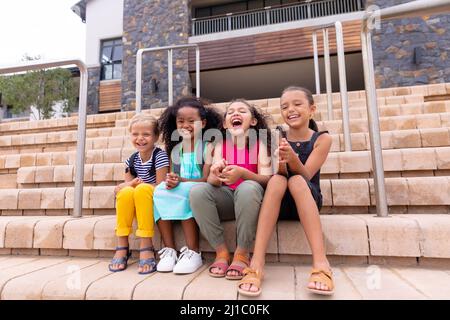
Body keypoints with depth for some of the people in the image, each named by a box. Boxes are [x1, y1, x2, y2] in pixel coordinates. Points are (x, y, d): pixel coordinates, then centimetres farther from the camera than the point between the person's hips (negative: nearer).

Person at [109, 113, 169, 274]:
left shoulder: (160, 156, -9)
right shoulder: (131, 160, 7)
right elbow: (129, 184, 7)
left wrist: (137, 184, -17)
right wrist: (129, 186, -16)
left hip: (155, 200, -4)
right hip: (135, 205, 4)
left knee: (142, 189, -34)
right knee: (126, 192, -28)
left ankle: (146, 246, -30)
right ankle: (122, 247, -19)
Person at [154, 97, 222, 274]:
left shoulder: (208, 147, -5)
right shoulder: (175, 149, 12)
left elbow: (207, 180, -14)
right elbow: (172, 176, 9)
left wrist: (181, 181, -26)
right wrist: (170, 181, -16)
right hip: (178, 194, 5)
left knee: (183, 191, -33)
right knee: (160, 190, -23)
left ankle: (194, 253, -22)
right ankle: (169, 250, -17)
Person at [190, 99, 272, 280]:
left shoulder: (260, 143, -1)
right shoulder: (221, 145, 5)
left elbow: (267, 179, -14)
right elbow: (212, 181, -8)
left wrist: (242, 173, -34)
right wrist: (216, 175, -33)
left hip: (250, 198, -2)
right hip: (226, 200, 3)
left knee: (248, 187, -35)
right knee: (198, 191, -25)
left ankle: (242, 254, -19)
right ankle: (221, 251, -12)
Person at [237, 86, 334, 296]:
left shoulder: (321, 139, -3)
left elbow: (305, 176, -15)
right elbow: (273, 177, -11)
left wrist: (292, 158, -35)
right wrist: (280, 163, -33)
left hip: (307, 202, -1)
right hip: (280, 204, 1)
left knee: (296, 181, -31)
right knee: (277, 180, -31)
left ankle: (321, 263, -36)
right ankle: (256, 264, -37)